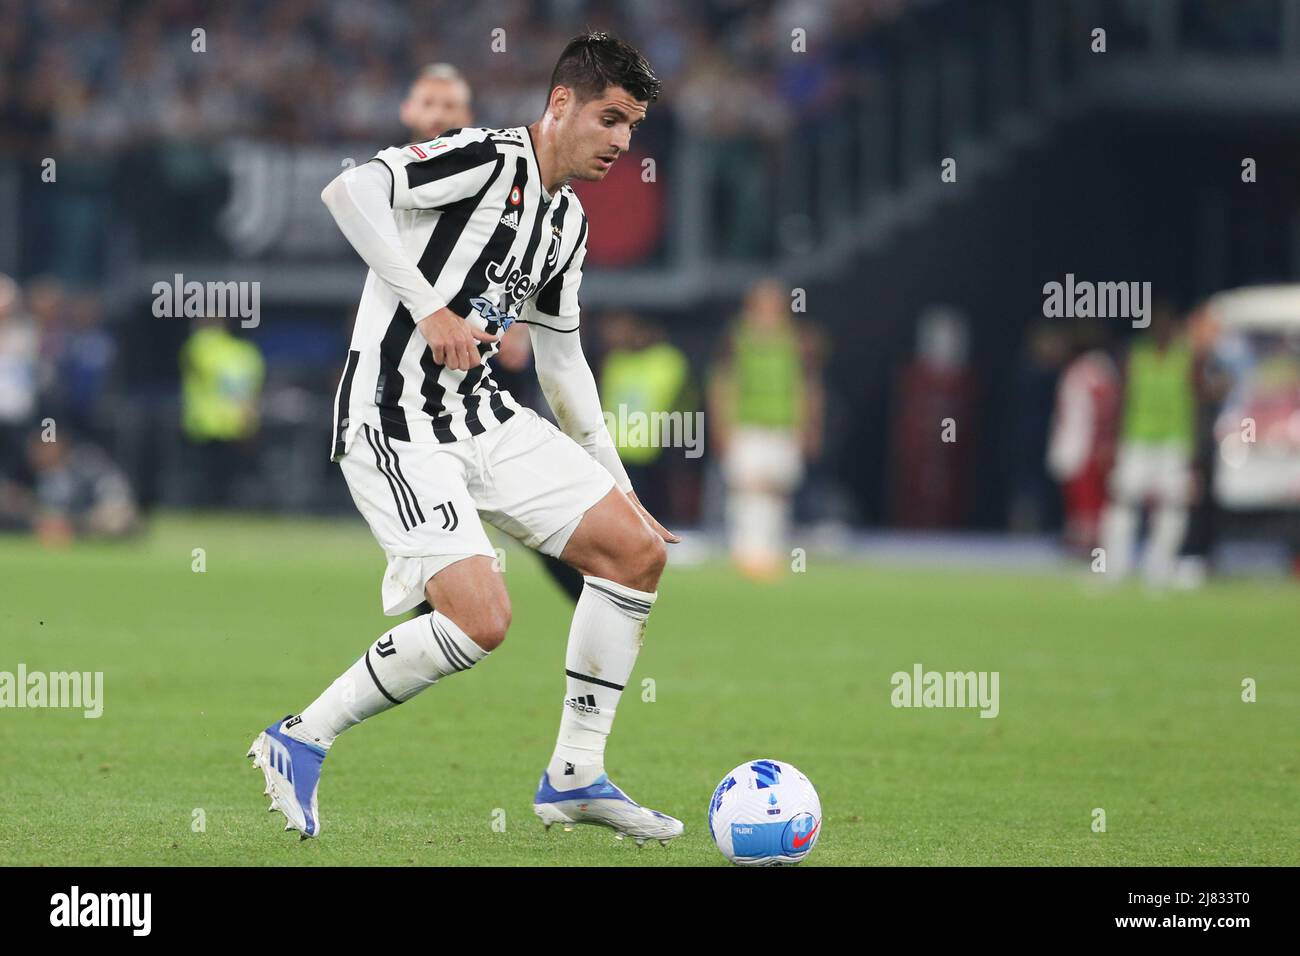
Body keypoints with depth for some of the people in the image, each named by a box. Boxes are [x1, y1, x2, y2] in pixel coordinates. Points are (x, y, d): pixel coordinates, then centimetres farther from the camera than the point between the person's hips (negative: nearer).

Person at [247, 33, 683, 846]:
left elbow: (562, 362, 24)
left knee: (638, 550, 1)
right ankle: (302, 742, -2)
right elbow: (350, 191, -26)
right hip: (395, 426, -9)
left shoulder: (568, 221, 15)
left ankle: (575, 777, 10)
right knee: (480, 619, -22)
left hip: (484, 417, 9)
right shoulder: (489, 160, -12)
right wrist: (427, 306, -26)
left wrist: (619, 490, 23)